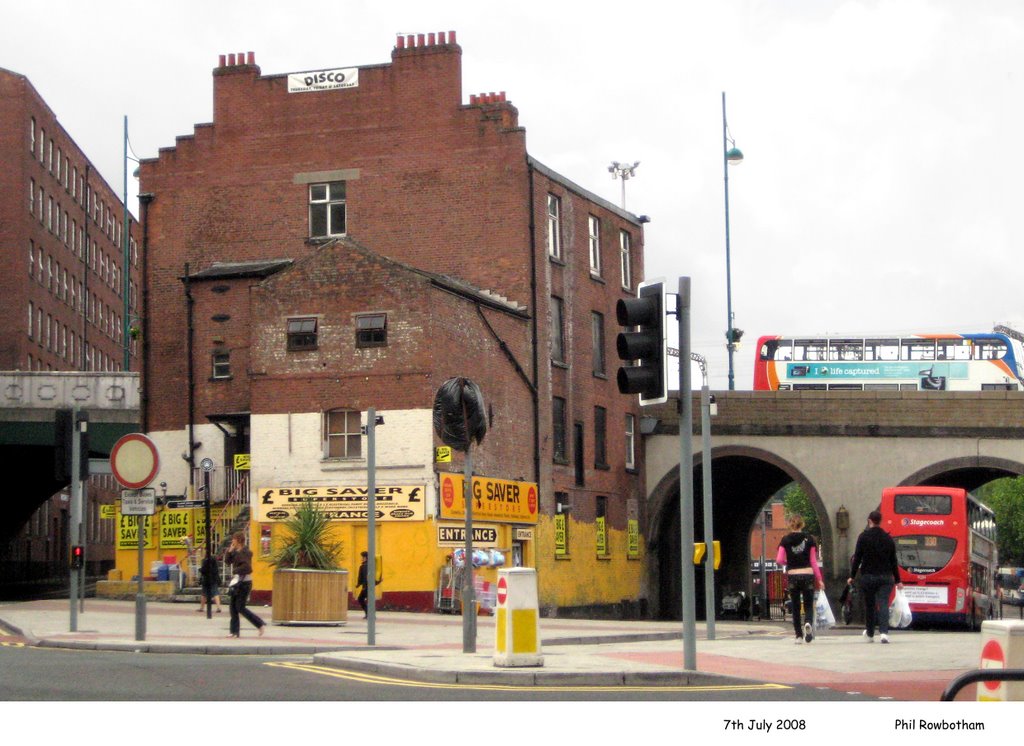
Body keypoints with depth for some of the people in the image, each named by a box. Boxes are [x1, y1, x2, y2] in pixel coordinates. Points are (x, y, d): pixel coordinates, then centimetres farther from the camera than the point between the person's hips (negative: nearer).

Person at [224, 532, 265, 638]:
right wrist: (230, 550, -1)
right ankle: (235, 631, 11)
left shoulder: (245, 552, -16)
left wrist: (235, 570, -13)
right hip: (237, 581, 9)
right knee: (233, 607, 7)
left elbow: (246, 567, -24)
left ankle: (260, 624, 1)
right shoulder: (235, 551, 10)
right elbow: (227, 561, 11)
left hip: (245, 582, -9)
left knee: (240, 607, -8)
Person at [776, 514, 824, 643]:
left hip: (792, 576, 0)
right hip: (808, 575, 0)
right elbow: (813, 561, -1)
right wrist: (819, 579, 3)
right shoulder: (809, 539, 0)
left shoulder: (785, 540, -1)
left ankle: (799, 635, 8)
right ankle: (808, 622, -22)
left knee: (795, 607, 10)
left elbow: (779, 560, -6)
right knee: (809, 605, 8)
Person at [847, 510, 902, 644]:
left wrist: (852, 576, 2)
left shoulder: (864, 536, -3)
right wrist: (897, 580, 15)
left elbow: (857, 557, -4)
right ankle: (884, 632, -21)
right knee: (883, 604, -5)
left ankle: (870, 633, 23)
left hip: (868, 576, -1)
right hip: (885, 576, 1)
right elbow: (893, 561, 10)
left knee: (869, 605, 12)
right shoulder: (888, 538, 7)